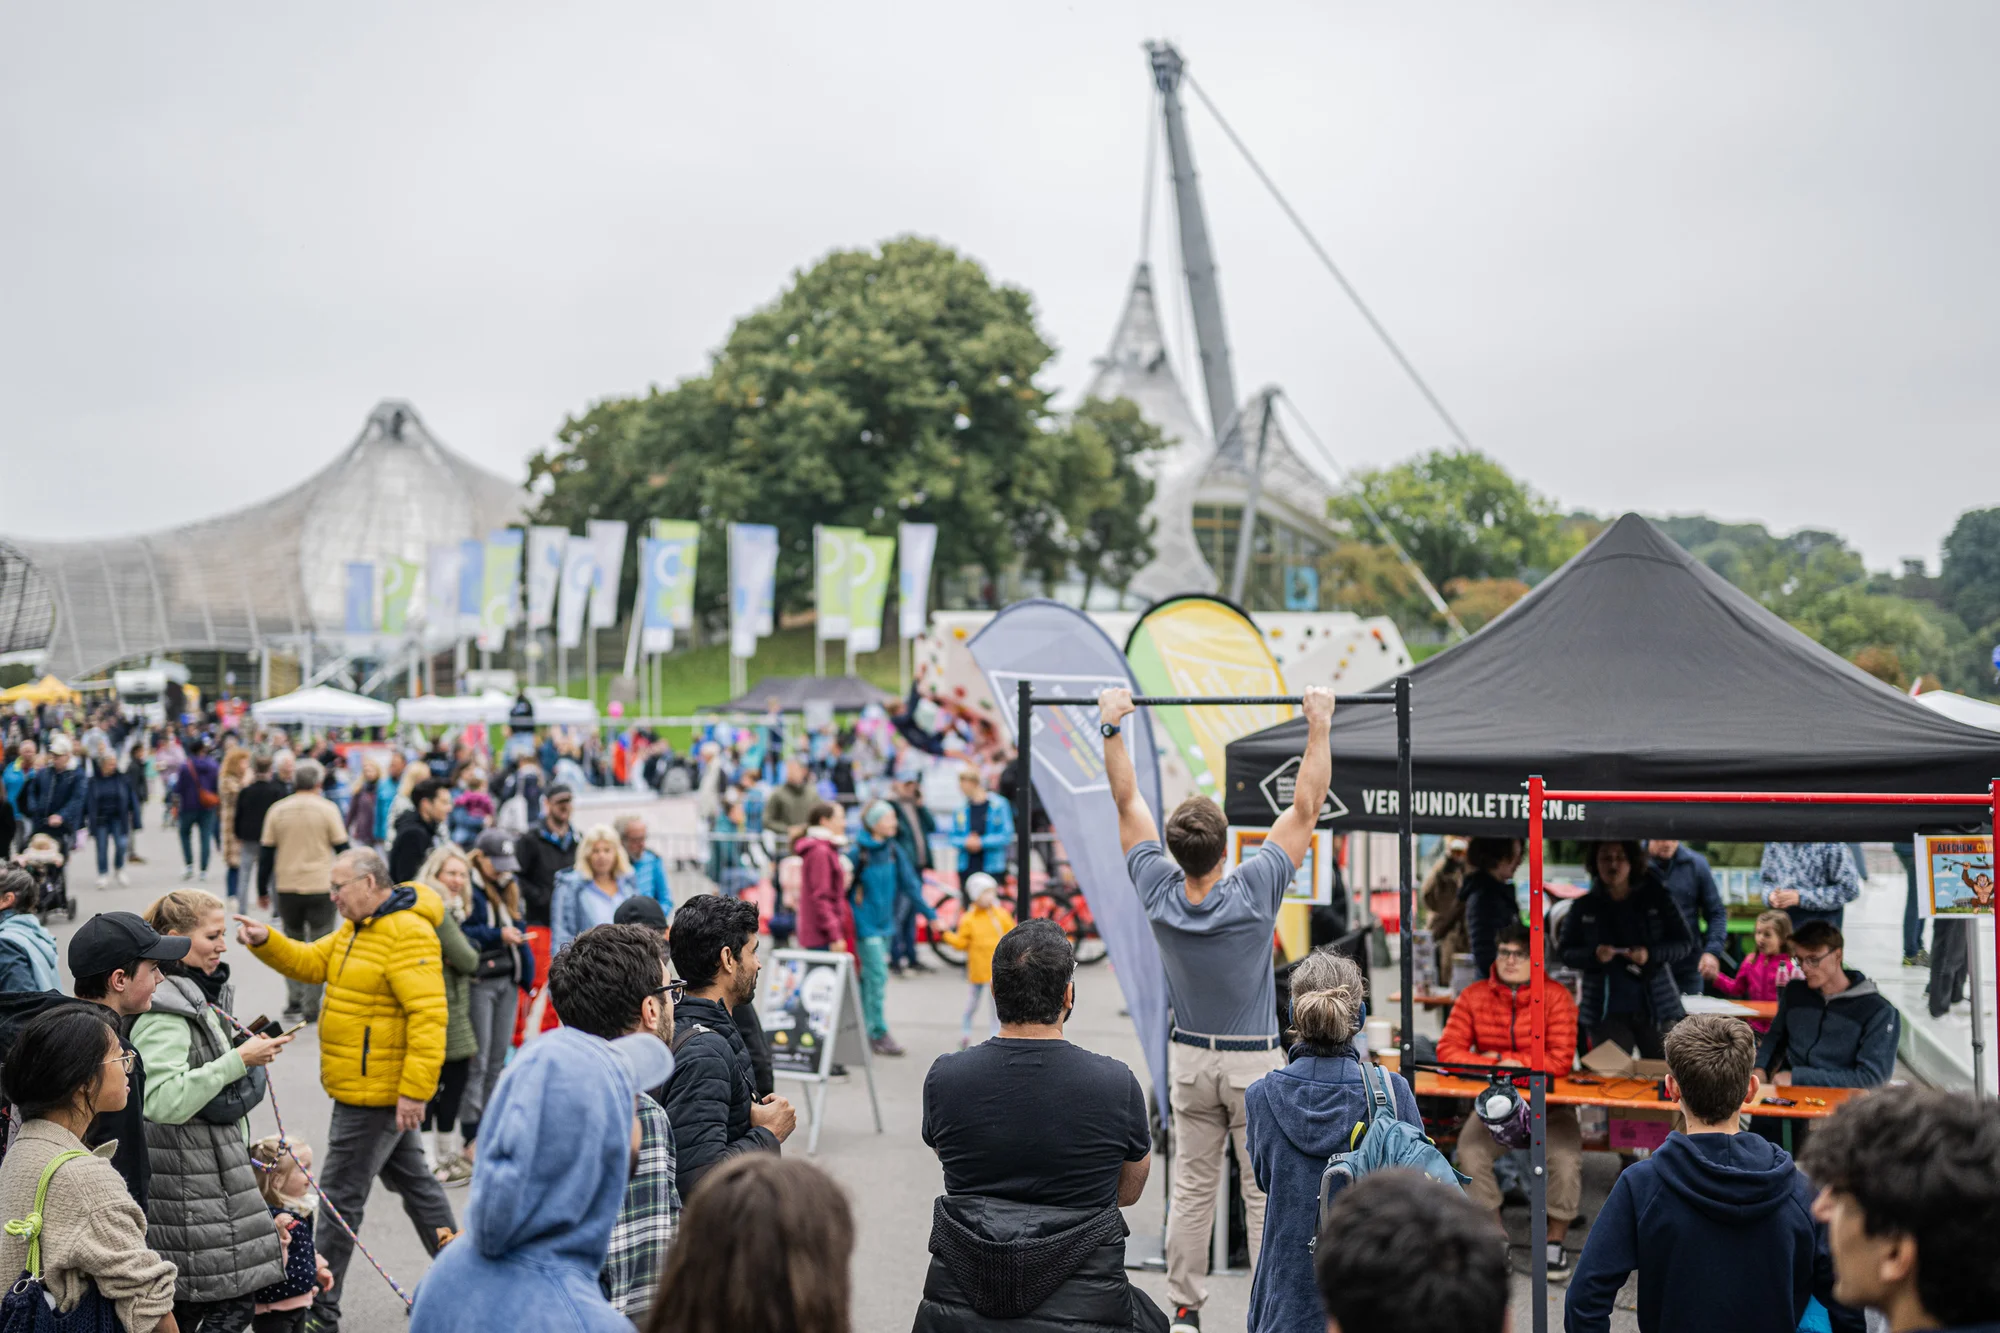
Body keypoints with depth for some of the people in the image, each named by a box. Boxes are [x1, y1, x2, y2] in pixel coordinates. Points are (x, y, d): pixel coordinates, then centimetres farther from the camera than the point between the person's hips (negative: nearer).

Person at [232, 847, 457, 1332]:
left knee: (341, 1197, -3)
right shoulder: (358, 929, 13)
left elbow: (428, 1015, -26)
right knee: (412, 1179, 18)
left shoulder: (409, 934, -21)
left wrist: (414, 1091, -27)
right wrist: (266, 941, -6)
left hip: (376, 1096, -10)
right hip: (373, 1089, 10)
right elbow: (312, 963, 12)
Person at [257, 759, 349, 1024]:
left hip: (287, 888, 3)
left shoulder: (277, 810, 4)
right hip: (321, 886, -3)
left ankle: (293, 1001, 9)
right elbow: (342, 848, -2)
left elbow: (265, 851, 7)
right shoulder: (327, 809, -3)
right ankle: (311, 1008, 2)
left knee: (292, 943, 18)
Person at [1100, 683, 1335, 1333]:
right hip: (1255, 1062, -3)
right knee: (1264, 1193, 3)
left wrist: (1112, 727, 2)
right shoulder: (1254, 891, -20)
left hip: (1190, 1059, 3)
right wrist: (1319, 727, -10)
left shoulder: (1159, 893, -12)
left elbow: (1127, 801, -3)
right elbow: (1305, 807, -14)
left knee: (1190, 1189, 10)